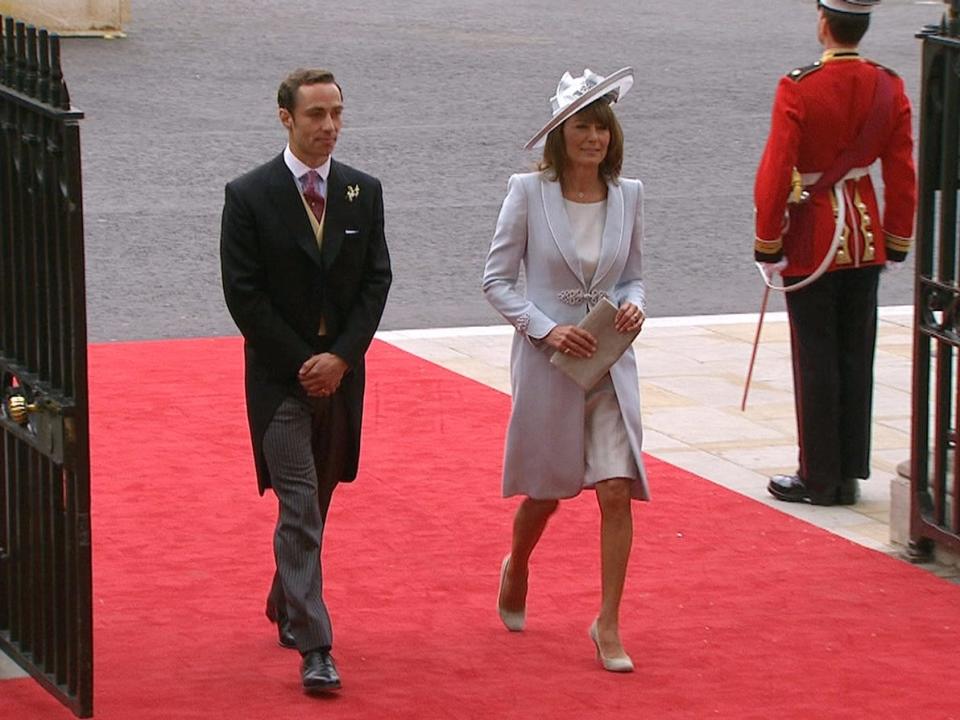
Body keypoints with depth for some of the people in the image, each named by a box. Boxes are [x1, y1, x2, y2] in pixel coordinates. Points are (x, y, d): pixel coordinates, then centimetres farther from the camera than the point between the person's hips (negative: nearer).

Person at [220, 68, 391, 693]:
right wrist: (302, 363, -12)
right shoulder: (250, 196, -7)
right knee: (300, 509, -10)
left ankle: (286, 608, 35)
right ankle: (315, 648, -12)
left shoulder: (363, 192, 5)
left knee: (317, 502, 14)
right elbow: (244, 294, -9)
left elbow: (377, 281, 4)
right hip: (280, 377, -4)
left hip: (341, 373, 4)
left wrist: (340, 356, -8)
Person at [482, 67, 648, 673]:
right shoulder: (529, 193, -7)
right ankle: (516, 572, 44)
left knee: (618, 491, -9)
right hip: (546, 363, -2)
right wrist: (546, 328, -16)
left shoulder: (628, 195, 2)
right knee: (546, 493, 11)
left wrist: (634, 305, -9)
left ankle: (609, 625, 1)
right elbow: (497, 279, -4)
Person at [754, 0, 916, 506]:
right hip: (865, 238, 5)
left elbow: (775, 174, -16)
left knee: (816, 358, 3)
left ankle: (819, 479, 8)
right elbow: (902, 175, 2)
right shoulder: (889, 88, -2)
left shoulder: (799, 89, -17)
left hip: (813, 240, -5)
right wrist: (897, 242, 11)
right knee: (856, 356, 11)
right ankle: (850, 475, 17)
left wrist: (767, 245, -6)